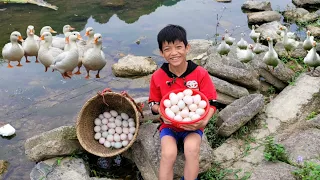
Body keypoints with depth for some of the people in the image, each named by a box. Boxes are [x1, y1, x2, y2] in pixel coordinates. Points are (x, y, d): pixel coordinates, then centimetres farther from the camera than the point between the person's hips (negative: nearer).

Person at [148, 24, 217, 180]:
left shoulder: (200, 73, -13)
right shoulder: (157, 77, -8)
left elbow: (211, 103, -8)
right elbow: (153, 103, 5)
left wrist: (203, 122, -27)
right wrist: (160, 110, -19)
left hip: (193, 125, -1)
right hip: (169, 125, 1)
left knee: (192, 149, -31)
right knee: (168, 153, -27)